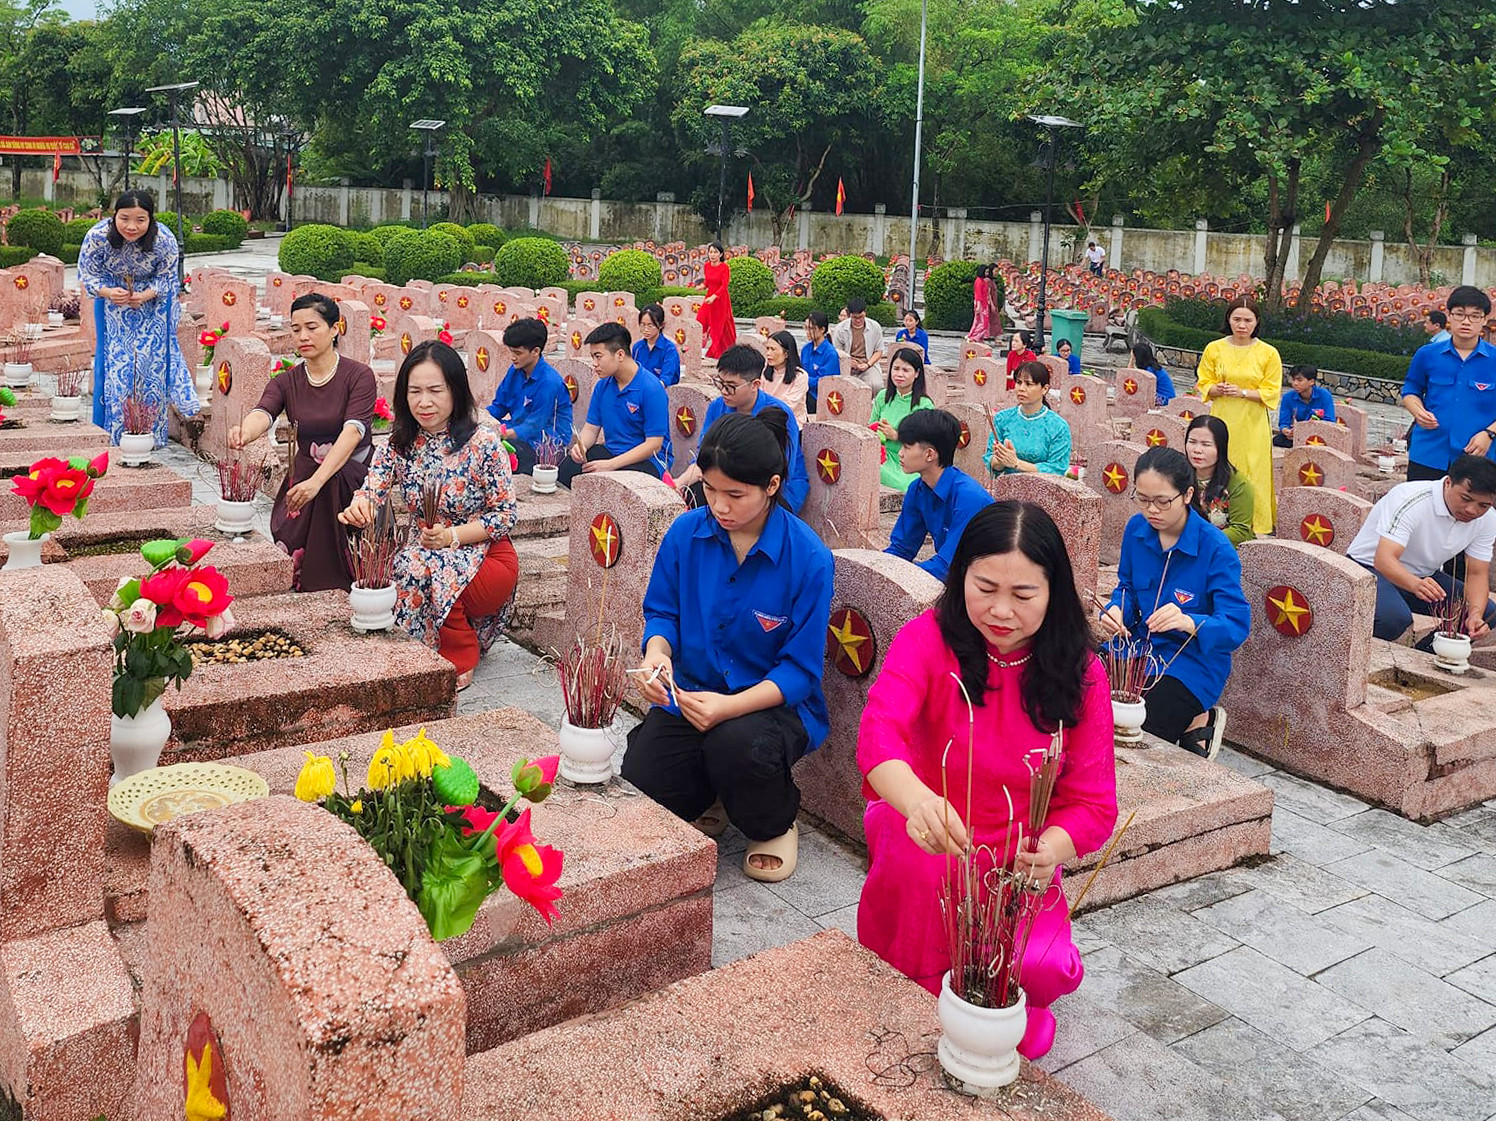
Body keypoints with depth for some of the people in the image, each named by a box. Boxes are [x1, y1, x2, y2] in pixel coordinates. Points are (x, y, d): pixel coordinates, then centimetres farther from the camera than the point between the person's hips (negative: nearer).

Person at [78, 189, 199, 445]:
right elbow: (88, 274, -12)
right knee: (114, 359, -2)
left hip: (152, 300, 0)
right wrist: (107, 292, -32)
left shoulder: (165, 240, -26)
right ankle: (114, 434, 11)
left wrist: (145, 296, -29)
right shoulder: (97, 236, -25)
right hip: (112, 297, 0)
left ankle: (153, 435, 10)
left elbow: (166, 278, -11)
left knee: (152, 360, -3)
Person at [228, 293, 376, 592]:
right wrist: (244, 433, -44)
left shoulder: (359, 376, -7)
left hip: (352, 475, -3)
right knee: (287, 536, -28)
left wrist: (317, 481, -37)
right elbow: (262, 414, -17)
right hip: (305, 472, 3)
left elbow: (353, 431, -22)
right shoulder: (286, 382, 5)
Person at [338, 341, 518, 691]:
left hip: (486, 556, -5)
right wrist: (358, 509, -33)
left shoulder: (483, 443, -13)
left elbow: (505, 515, -10)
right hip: (429, 554, 5)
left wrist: (452, 536, -24)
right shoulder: (399, 445, 1)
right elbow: (370, 492, -7)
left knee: (420, 568, -33)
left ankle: (460, 663, -10)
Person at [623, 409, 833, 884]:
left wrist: (730, 707, -30)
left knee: (736, 744, -37)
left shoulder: (809, 558, -16)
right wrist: (657, 652, -16)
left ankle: (776, 823, 2)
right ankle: (711, 799, 22)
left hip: (773, 702, -4)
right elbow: (662, 611, 9)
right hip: (691, 694, 4)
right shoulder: (686, 532, -4)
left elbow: (800, 669, -14)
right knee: (638, 782, -17)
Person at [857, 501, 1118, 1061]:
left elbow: (1093, 802, -6)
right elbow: (878, 730, -29)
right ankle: (922, 993, -3)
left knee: (1042, 969, -26)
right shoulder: (928, 639, -11)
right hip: (925, 853, -1)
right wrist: (916, 799, -52)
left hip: (1019, 867, 1)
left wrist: (1050, 850, -30)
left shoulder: (1080, 673, -5)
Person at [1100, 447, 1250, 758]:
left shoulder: (1215, 547, -18)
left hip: (1193, 660, -6)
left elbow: (1237, 625, -22)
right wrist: (1116, 610, -12)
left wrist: (1190, 623, -44)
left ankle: (1196, 720, 8)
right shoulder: (1136, 528, -2)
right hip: (1139, 646, 6)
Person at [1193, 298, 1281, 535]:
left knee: (1254, 472, -2)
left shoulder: (1268, 353, 1)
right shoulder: (1214, 349, 5)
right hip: (1222, 420, 1)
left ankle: (1258, 527, 6)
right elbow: (1203, 384, 9)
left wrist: (1242, 392, -15)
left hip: (1253, 424, -1)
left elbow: (1271, 392, 0)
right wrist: (1218, 389, -13)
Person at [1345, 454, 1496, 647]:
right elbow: (1384, 559, -37)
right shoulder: (1411, 500, -28)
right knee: (1394, 616, -38)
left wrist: (1475, 614, -26)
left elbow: (1477, 573, -5)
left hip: (1424, 576, 7)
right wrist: (1415, 585, -58)